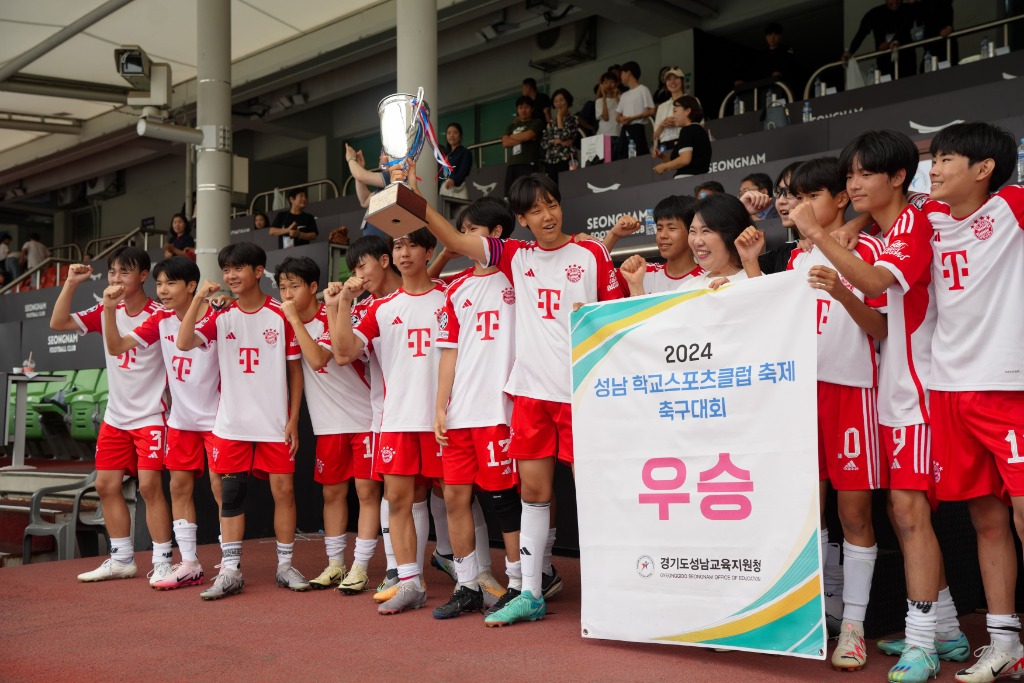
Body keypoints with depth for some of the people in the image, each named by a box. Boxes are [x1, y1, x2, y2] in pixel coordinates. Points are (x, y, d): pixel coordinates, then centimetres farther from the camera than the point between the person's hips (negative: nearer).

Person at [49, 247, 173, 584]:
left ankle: (162, 562, -1)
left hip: (150, 416, -7)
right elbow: (58, 323, 1)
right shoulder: (107, 311, 5)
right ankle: (121, 559, 21)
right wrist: (71, 283, -7)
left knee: (150, 486, -11)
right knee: (106, 485, 9)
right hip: (115, 417, 7)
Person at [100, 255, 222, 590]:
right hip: (181, 419, 6)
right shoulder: (160, 321, 2)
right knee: (179, 485, 8)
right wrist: (109, 308, -12)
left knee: (220, 487, -5)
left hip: (215, 418, -6)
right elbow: (116, 346, 0)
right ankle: (189, 564, 17)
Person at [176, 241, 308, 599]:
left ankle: (285, 566, 14)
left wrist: (293, 420, -3)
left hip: (275, 424, -2)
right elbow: (184, 343, -10)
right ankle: (230, 572, 11)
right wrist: (198, 298, -16)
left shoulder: (281, 315, -1)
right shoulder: (220, 316, 5)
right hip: (232, 424, 2)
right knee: (231, 494, 4)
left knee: (284, 490, 1)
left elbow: (295, 369, 2)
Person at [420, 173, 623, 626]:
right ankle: (530, 594, 17)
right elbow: (455, 240, 4)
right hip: (531, 391, 4)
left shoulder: (591, 254, 2)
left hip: (581, 391, -3)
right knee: (533, 491, 8)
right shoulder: (516, 256, 9)